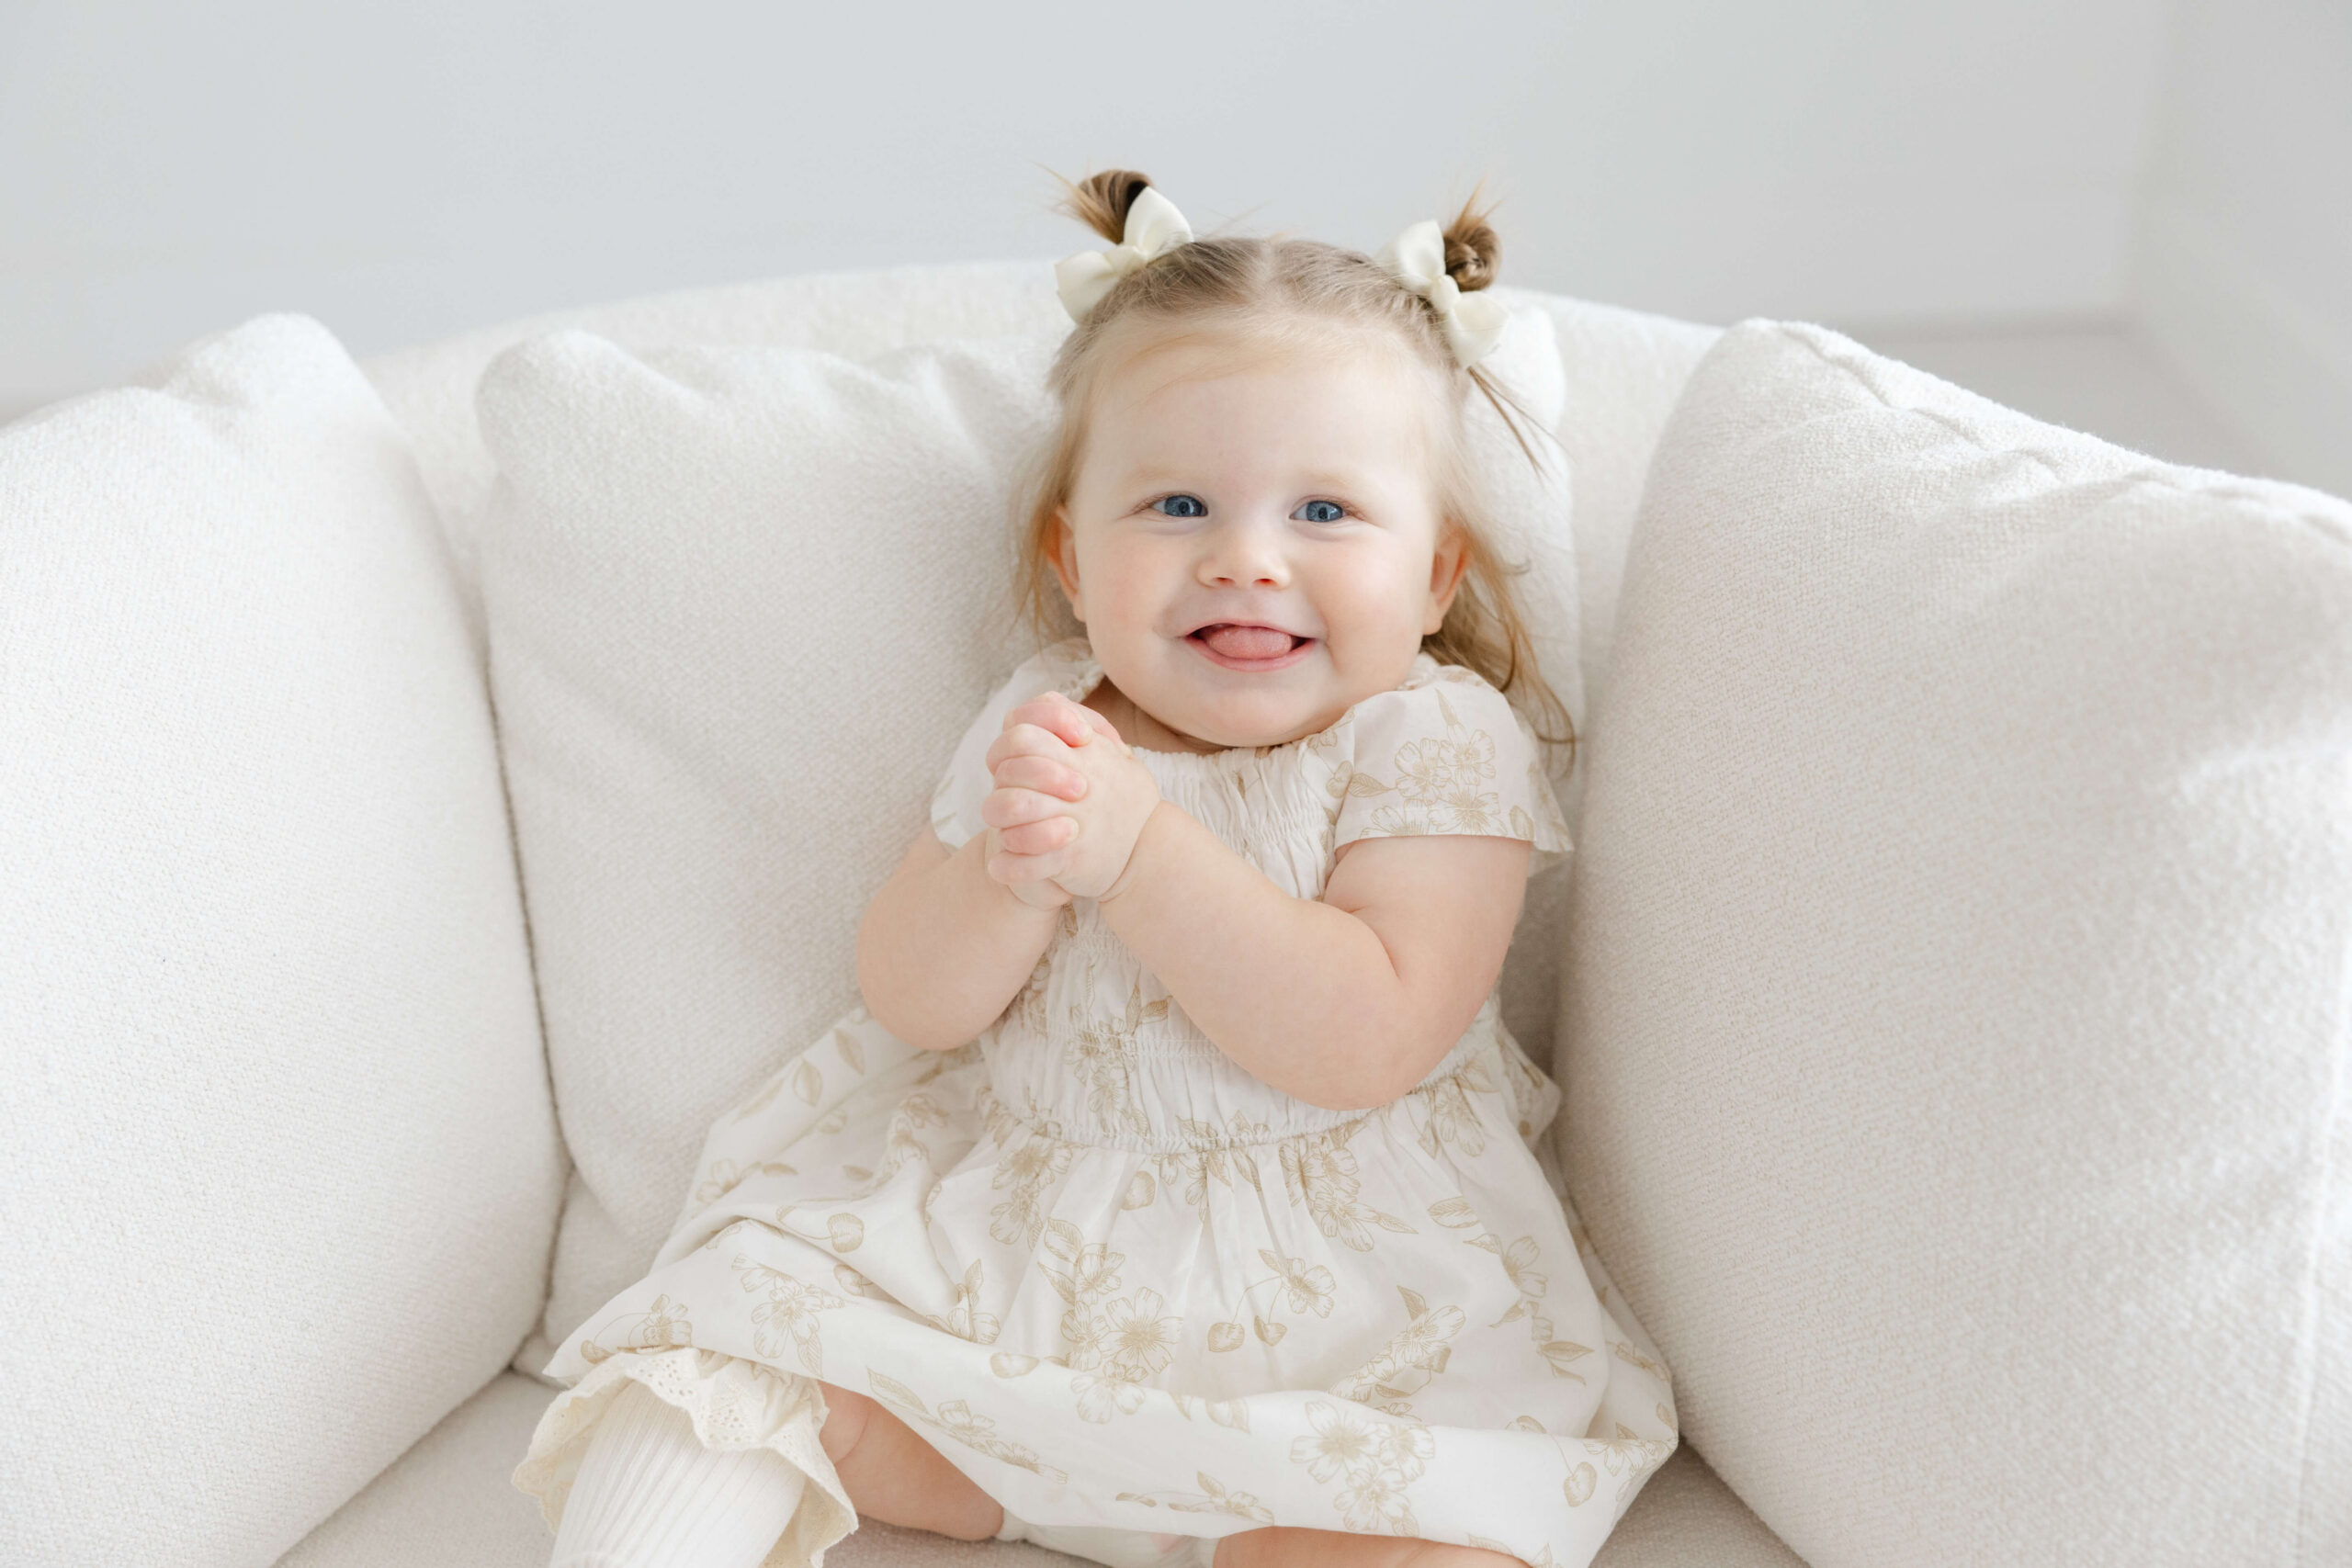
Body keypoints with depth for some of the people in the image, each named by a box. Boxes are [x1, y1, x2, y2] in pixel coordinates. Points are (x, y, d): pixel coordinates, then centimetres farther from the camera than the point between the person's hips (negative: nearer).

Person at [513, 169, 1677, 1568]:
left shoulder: (1440, 741, -8)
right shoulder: (1045, 721, 4)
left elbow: (1368, 1044, -21)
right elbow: (913, 1004, -2)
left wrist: (1136, 846, -27)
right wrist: (1010, 870, -24)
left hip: (1325, 1279, -3)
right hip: (989, 1228, 4)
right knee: (737, 1354, -12)